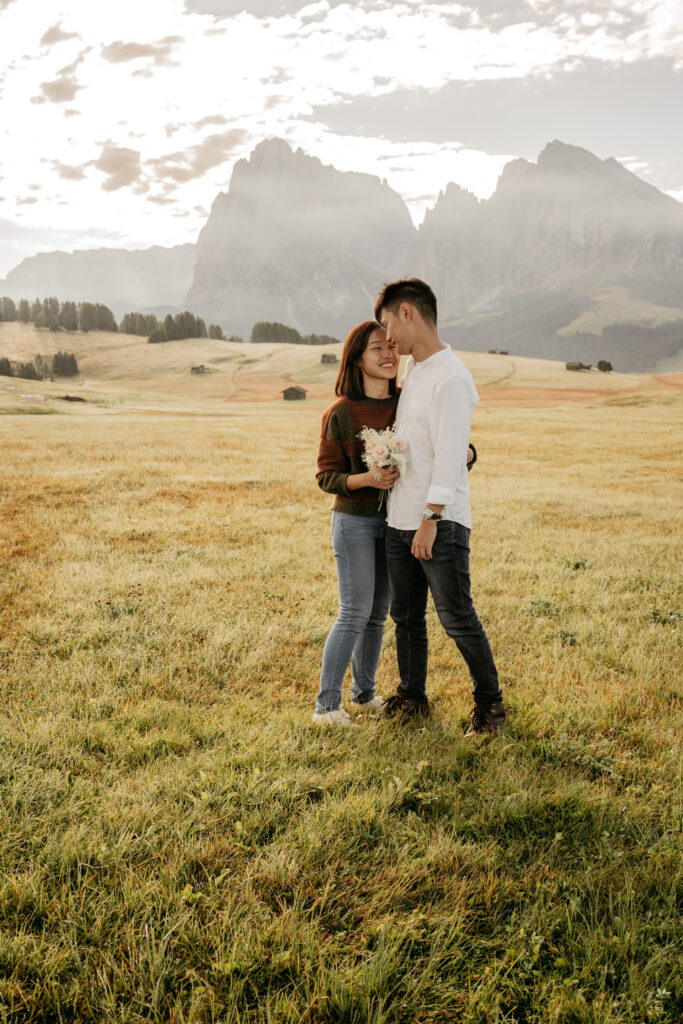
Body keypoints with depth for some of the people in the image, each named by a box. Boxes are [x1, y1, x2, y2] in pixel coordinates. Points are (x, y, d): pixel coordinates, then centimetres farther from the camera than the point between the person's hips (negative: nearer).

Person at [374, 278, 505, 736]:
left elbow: (448, 456, -19)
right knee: (406, 616, 15)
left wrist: (431, 519, -20)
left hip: (441, 524, -8)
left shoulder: (451, 378, -15)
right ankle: (412, 696, 29)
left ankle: (490, 702, 15)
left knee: (457, 618, 0)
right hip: (400, 521, 9)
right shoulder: (412, 371, 14)